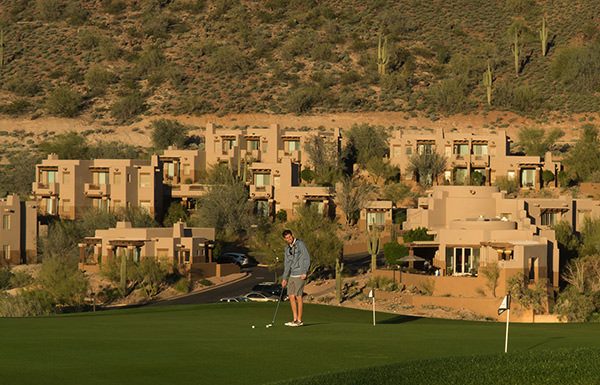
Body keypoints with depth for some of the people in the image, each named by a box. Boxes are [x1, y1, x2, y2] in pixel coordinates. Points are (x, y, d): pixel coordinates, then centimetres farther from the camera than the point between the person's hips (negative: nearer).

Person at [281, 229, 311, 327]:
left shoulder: (300, 244, -8)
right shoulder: (287, 248, 13)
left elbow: (307, 258, -11)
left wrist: (304, 272, -18)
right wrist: (284, 278, 13)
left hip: (300, 275, -7)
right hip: (292, 275, 7)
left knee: (298, 296, -7)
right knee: (291, 296, 3)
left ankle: (299, 320, -3)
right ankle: (295, 319, 9)